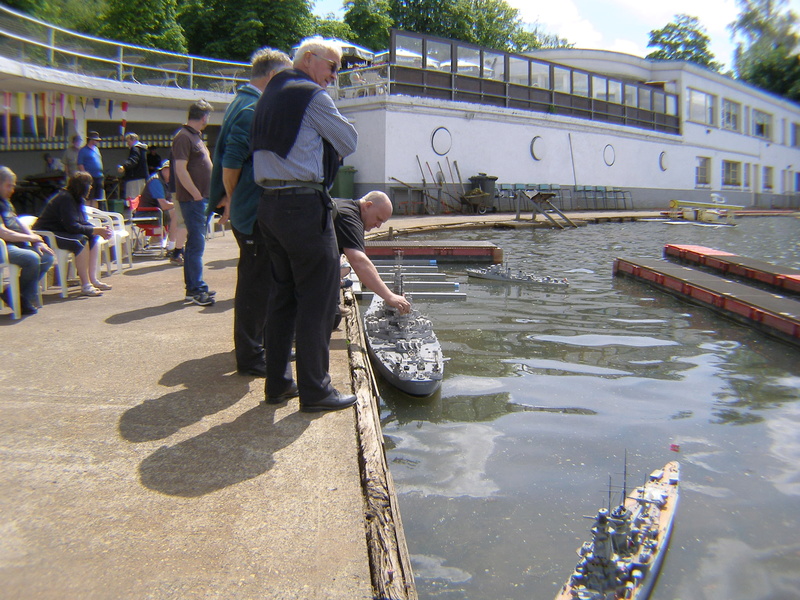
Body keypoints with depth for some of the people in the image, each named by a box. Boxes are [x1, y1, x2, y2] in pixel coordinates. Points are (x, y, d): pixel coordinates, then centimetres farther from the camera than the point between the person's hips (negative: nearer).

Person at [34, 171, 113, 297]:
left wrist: (100, 231, -9)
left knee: (94, 237, -4)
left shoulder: (76, 198, 8)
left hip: (62, 231, 10)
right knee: (81, 241, -29)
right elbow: (72, 226, -28)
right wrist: (96, 230, -25)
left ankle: (93, 279, -9)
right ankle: (85, 286, -31)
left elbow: (83, 223, 8)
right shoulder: (65, 199, -22)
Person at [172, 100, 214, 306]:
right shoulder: (183, 137, -11)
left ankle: (193, 287, 18)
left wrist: (207, 196, 17)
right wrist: (197, 195, -19)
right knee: (196, 243, -9)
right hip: (192, 199, -10)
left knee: (195, 242, 12)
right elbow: (180, 169, -19)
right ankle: (196, 289, -7)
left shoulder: (195, 136, 20)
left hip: (202, 198, 10)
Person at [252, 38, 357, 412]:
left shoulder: (271, 94, 19)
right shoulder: (313, 96, -6)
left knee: (283, 294, 14)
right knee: (319, 298, -2)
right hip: (304, 206, -9)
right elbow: (349, 143, -1)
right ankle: (314, 390, 3)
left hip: (269, 204, 9)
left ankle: (277, 382, 20)